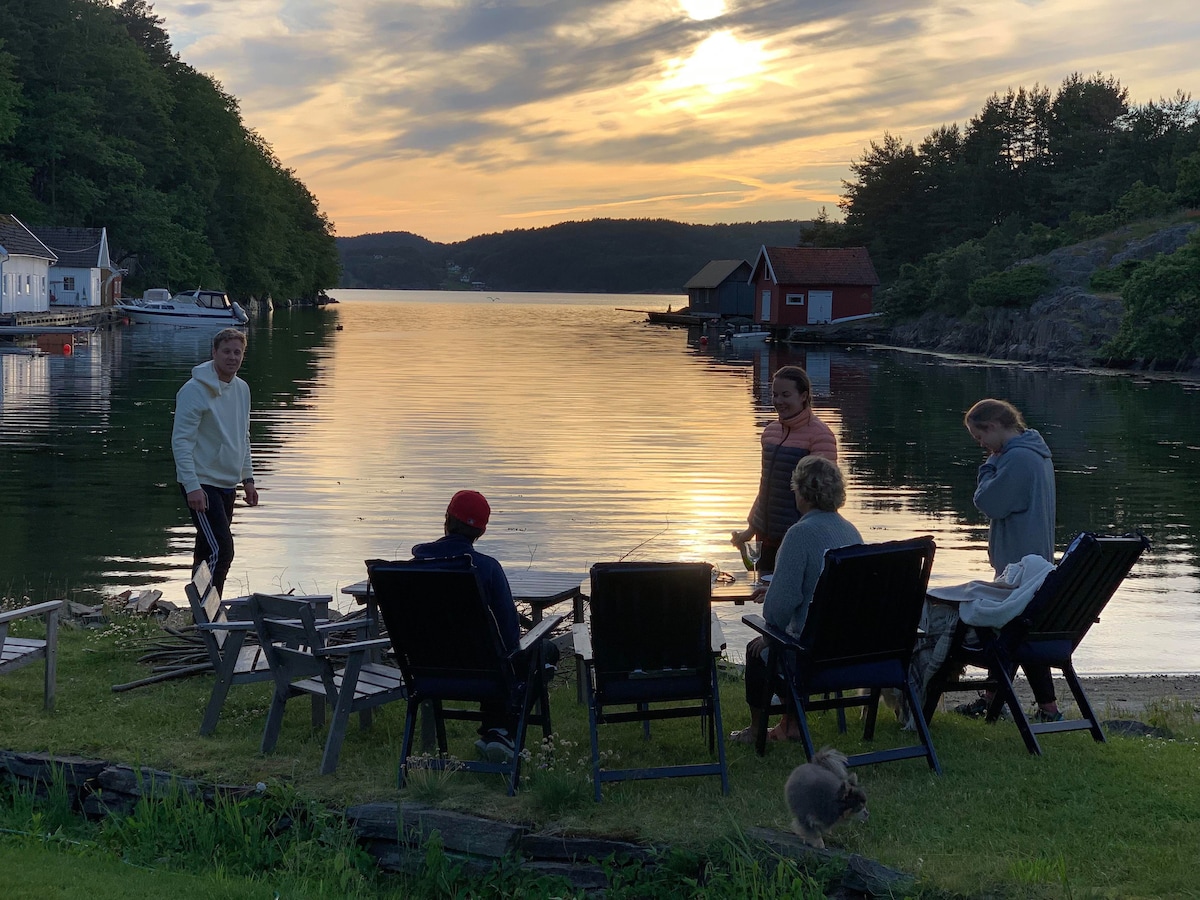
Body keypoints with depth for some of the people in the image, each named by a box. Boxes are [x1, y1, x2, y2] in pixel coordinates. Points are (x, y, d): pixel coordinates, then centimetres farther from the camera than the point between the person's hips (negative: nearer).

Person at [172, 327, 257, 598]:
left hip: (228, 484, 8)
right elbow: (181, 441, -17)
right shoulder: (195, 390, -14)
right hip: (202, 484, -8)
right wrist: (192, 486, -23)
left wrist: (247, 478, 18)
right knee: (222, 550, -16)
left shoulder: (242, 389, 11)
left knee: (207, 551, 14)